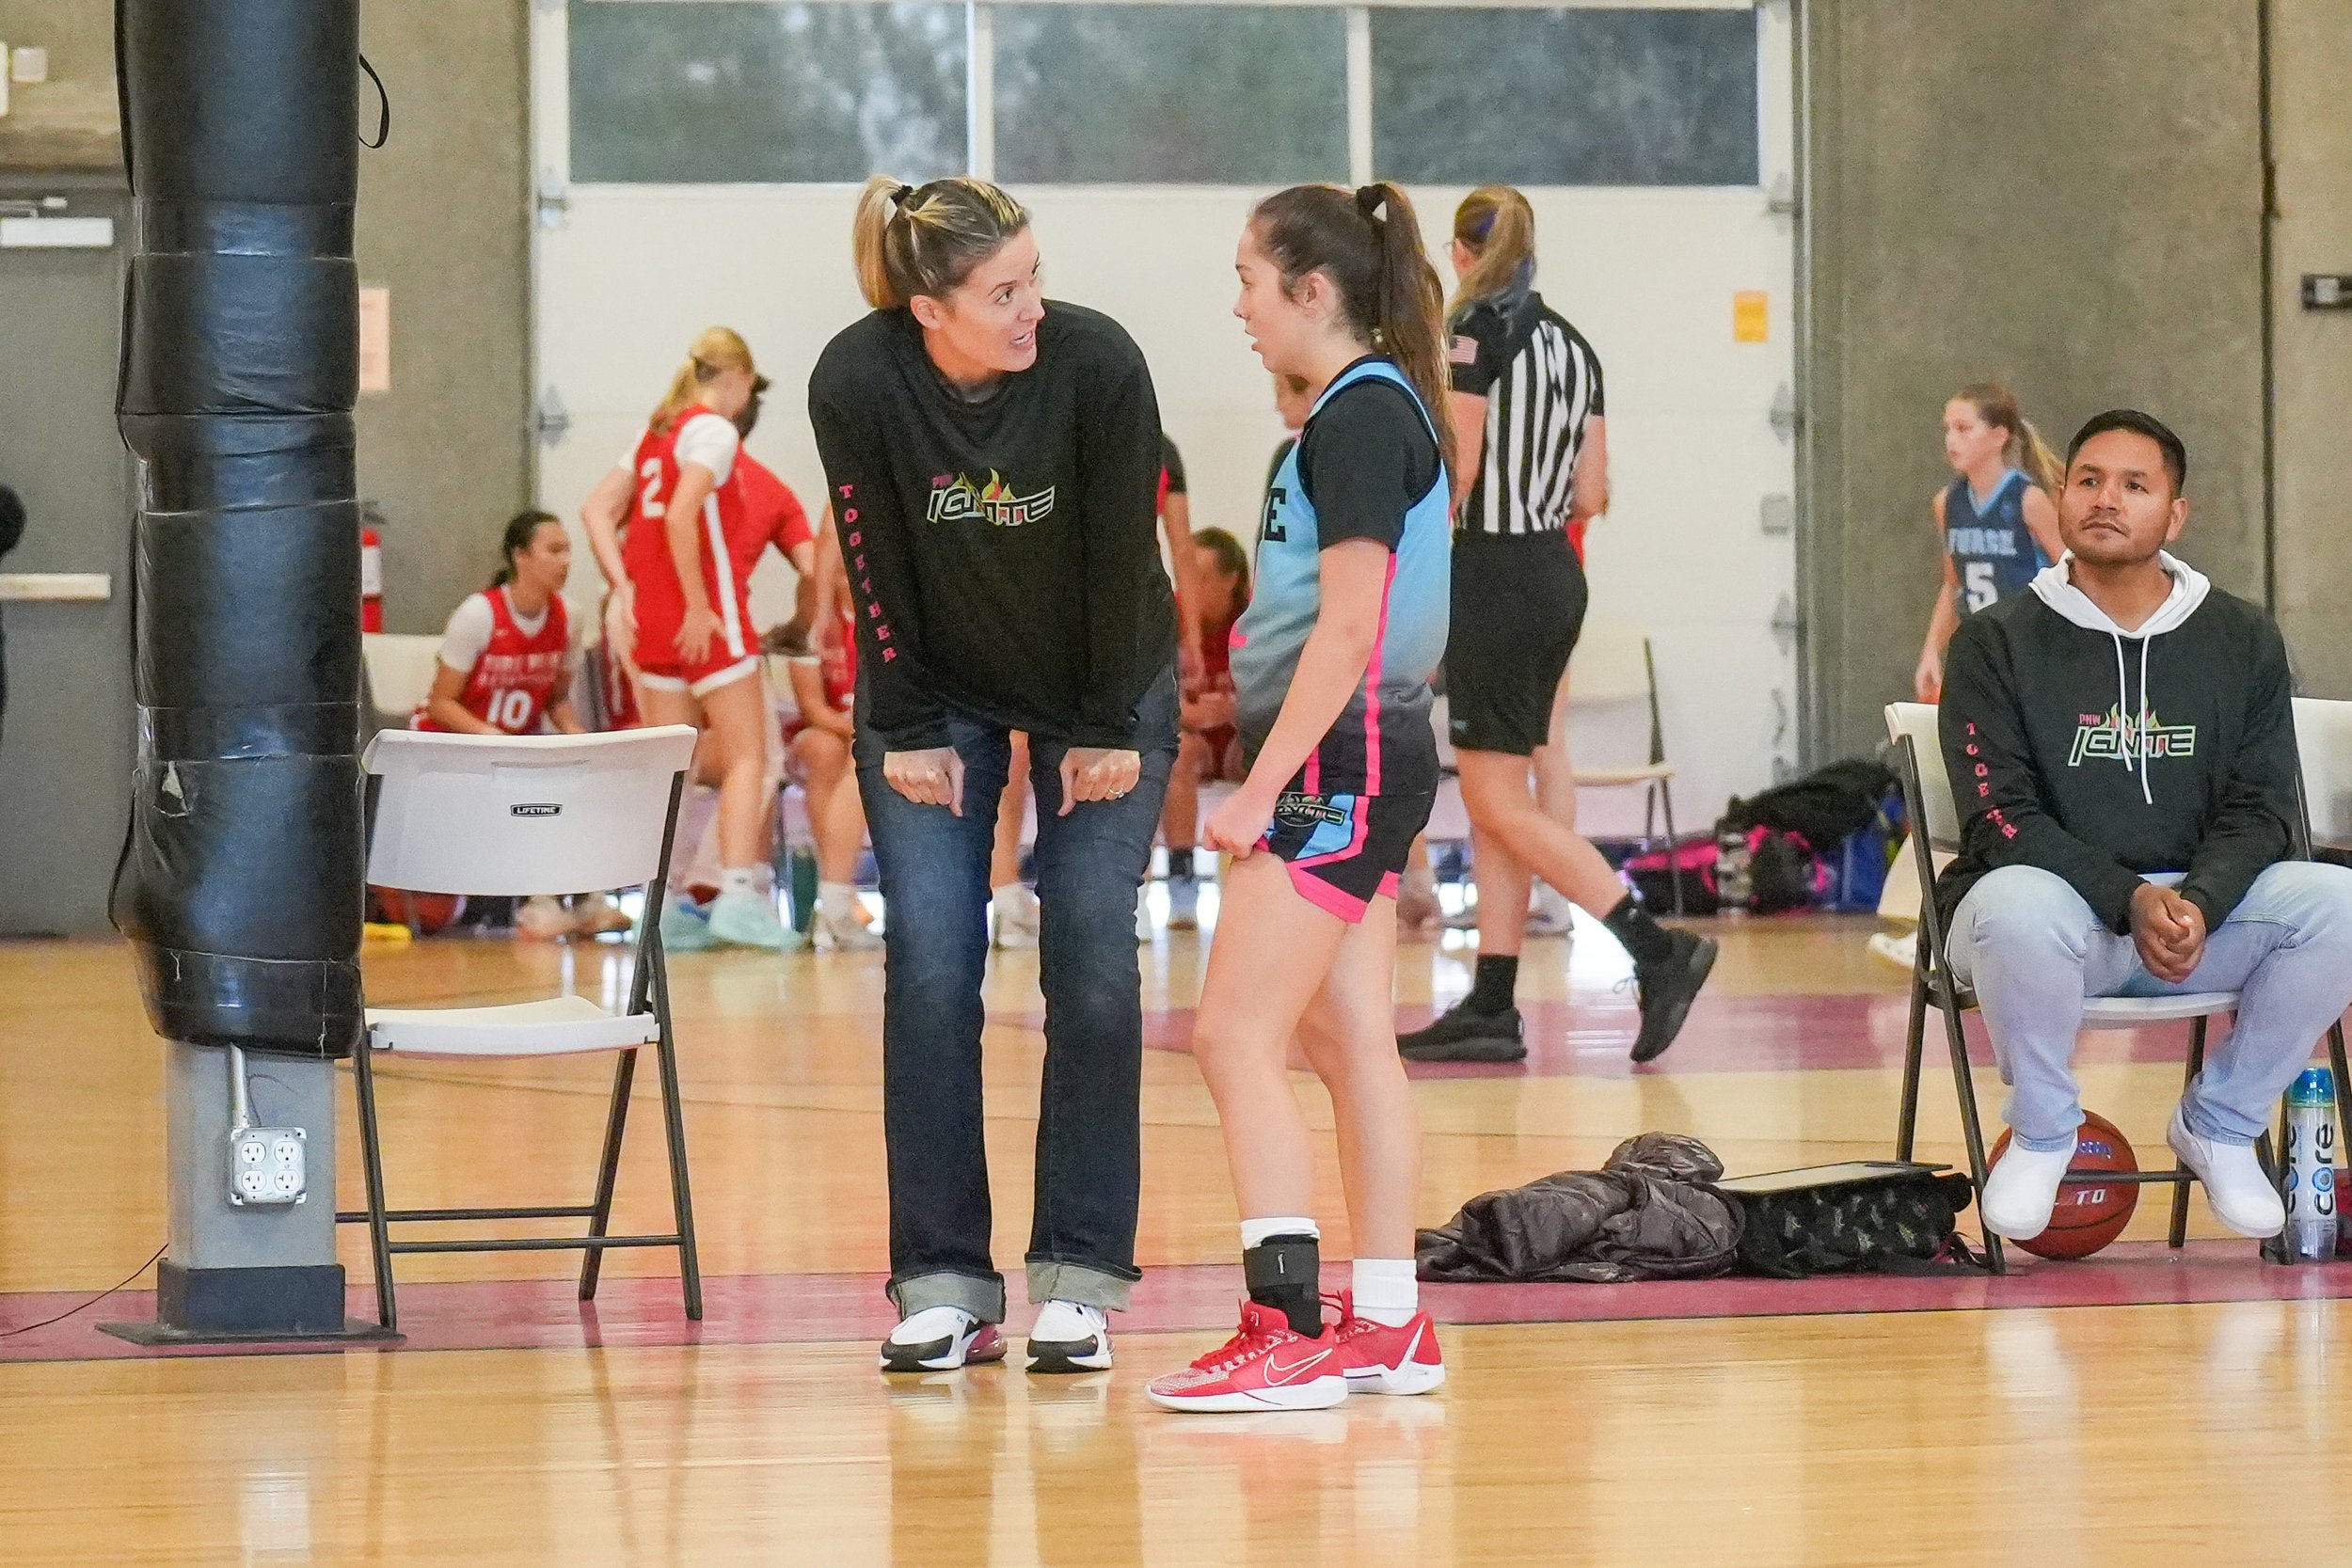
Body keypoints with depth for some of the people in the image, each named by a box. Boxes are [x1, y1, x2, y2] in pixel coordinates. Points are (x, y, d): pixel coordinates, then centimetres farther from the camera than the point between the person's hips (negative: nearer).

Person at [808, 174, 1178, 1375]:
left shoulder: (1098, 364, -27)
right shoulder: (855, 384, -25)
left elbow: (1119, 556, -17)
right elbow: (878, 570, -14)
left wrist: (1109, 732, -11)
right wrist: (908, 736, -10)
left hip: (1099, 687, 0)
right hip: (935, 691, 1)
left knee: (1092, 962, -5)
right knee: (930, 963, -7)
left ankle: (1077, 1279, 1)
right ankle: (944, 1288, -1)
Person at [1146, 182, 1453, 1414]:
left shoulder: (1363, 416, -15)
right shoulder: (1374, 409, 15)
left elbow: (1349, 628, -21)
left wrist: (1260, 787, -20)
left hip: (1340, 762, -10)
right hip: (1351, 765, 10)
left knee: (1236, 1040, -11)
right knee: (1349, 1043, 11)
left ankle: (1289, 1332, -14)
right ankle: (1386, 1326, 14)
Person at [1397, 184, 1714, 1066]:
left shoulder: (1477, 328, -10)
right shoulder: (1573, 344, 12)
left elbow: (1454, 471, -15)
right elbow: (1590, 496, 11)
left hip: (1494, 574, -8)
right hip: (1558, 576, 8)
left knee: (1501, 804, -6)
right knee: (1494, 802, 11)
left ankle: (1656, 950, -15)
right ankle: (1491, 1010, 11)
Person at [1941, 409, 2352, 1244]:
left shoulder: (2245, 642, 7)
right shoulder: (1996, 642, -1)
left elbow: (2258, 812, 2)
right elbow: (2003, 820, -9)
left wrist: (2198, 902, -20)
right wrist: (2131, 900, -25)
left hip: (2204, 907, 3)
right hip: (2056, 901, -3)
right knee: (2018, 909, -39)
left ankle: (2218, 1124, -2)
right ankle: (2041, 1133, -9)